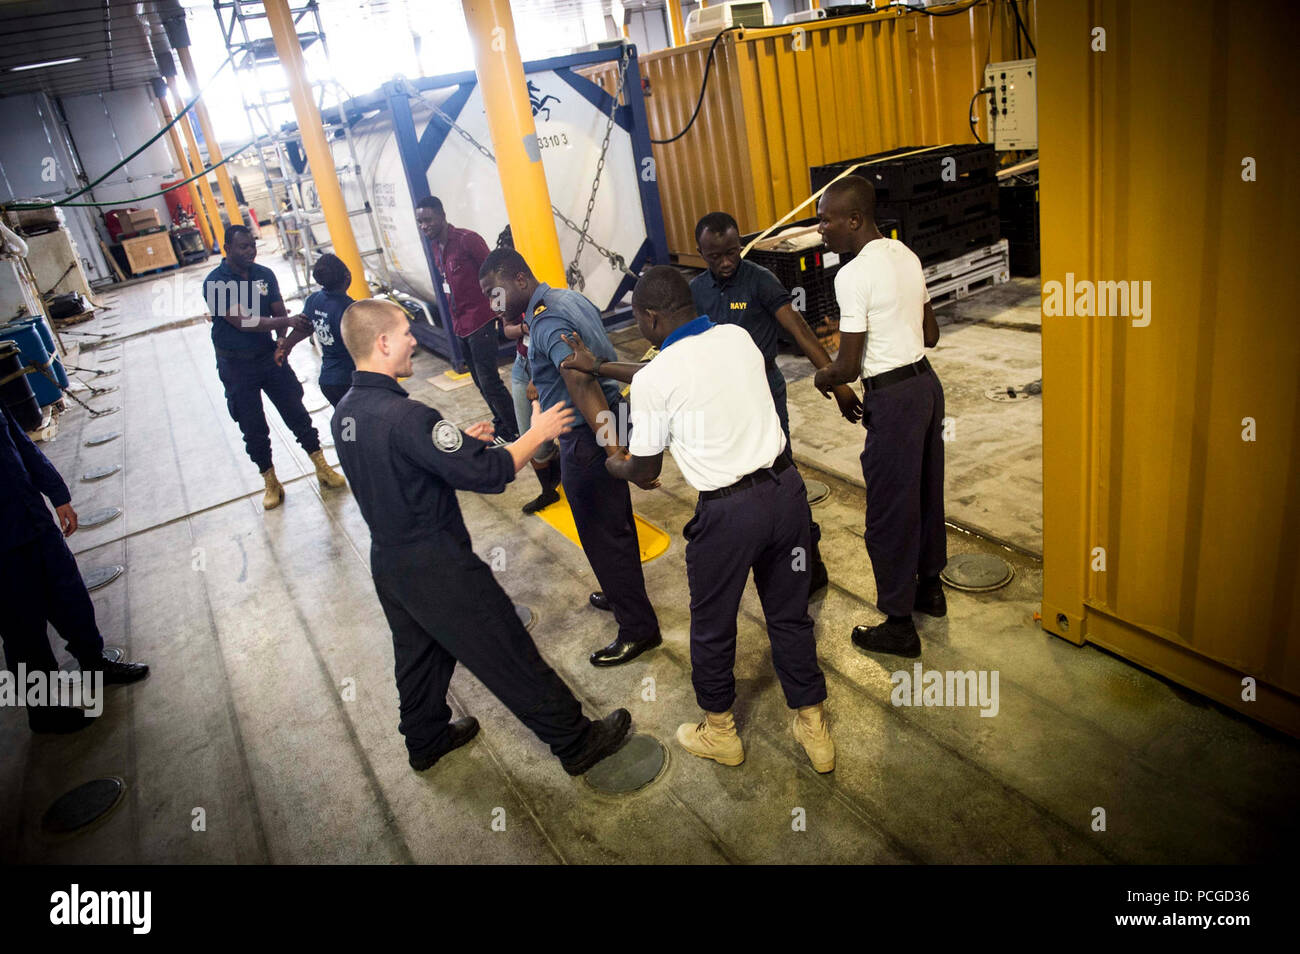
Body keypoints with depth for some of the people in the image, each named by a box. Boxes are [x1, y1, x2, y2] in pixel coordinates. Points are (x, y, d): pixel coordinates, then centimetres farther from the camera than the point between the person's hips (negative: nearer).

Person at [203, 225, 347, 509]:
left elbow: (278, 311, 5)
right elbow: (242, 321, -25)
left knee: (297, 413, 5)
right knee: (253, 428, 6)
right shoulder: (215, 283, -16)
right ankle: (270, 483, 20)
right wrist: (286, 321, -31)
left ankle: (323, 468, 17)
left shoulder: (265, 274, 0)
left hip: (270, 355, 3)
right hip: (236, 365, -3)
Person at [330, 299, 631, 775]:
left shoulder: (344, 413, 1)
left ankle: (425, 740, 47)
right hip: (438, 569, -9)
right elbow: (488, 472, -26)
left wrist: (458, 442, 11)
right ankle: (576, 742, 19)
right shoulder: (405, 417, -29)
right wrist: (538, 433, -12)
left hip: (388, 564, 9)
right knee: (510, 657, 4)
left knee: (419, 654, 27)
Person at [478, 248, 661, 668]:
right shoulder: (571, 298, 8)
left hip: (586, 438, -10)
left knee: (602, 533, 2)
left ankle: (637, 628, 15)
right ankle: (623, 594, 44)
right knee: (616, 520, 24)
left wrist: (610, 444, -42)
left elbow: (582, 383, -35)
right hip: (612, 423, 10)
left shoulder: (546, 322, -23)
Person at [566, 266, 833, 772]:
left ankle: (719, 732, 38)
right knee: (790, 615, 21)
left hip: (729, 512, -6)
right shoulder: (737, 337, 4)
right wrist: (600, 367, 28)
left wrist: (614, 465, 21)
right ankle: (814, 728, 35)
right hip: (786, 488, 6)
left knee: (712, 627, 18)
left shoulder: (653, 380, -14)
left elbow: (644, 472, -3)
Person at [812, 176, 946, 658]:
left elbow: (848, 367, -19)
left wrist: (823, 378, 1)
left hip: (893, 399, -9)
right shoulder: (906, 255, 8)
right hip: (927, 382, 9)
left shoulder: (853, 275, -19)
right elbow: (931, 334, 14)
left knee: (890, 512, 2)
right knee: (927, 493, 22)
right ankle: (930, 587, 40)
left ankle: (899, 624, 14)